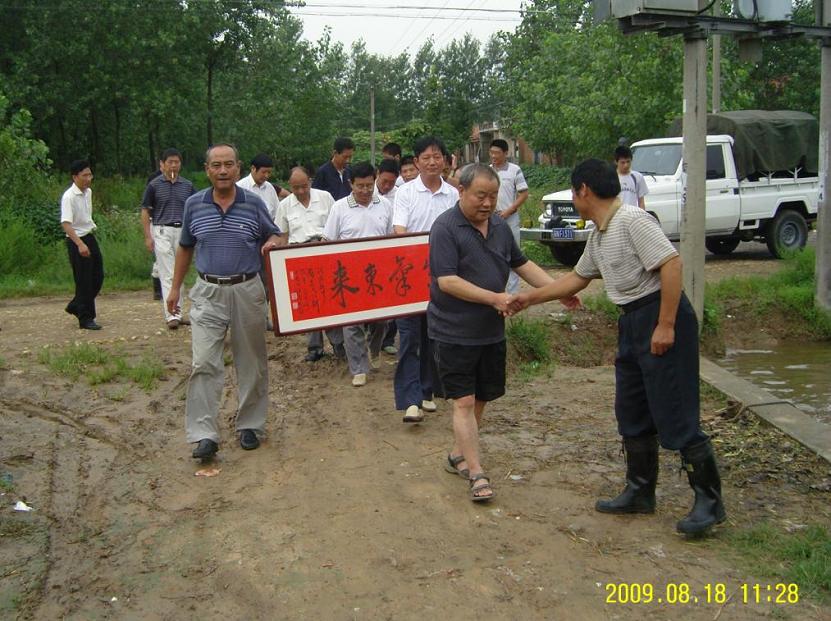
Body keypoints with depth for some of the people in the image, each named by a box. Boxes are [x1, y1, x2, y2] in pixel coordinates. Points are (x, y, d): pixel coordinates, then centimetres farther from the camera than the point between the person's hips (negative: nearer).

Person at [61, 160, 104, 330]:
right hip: (77, 241, -8)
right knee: (84, 281, -3)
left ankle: (75, 306, 29)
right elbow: (65, 224, -28)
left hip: (90, 237, 8)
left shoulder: (88, 192, 7)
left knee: (98, 277, 12)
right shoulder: (69, 197, -19)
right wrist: (80, 244, -37)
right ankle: (85, 319, 7)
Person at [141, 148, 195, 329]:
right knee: (167, 275, -8)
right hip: (162, 231, -4)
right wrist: (148, 236, -5)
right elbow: (145, 211, 2)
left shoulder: (187, 185, 9)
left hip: (183, 231, 4)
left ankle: (177, 313, 16)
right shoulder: (154, 185, -1)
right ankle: (171, 315, -10)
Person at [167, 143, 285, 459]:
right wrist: (175, 287, 14)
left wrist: (272, 243, -16)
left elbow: (275, 236, 9)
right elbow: (185, 247, 14)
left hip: (247, 291, 0)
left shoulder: (254, 203, -2)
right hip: (208, 292, 0)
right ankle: (204, 434, -4)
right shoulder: (194, 204, 2)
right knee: (204, 364, -8)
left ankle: (249, 426, 24)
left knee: (251, 363, 9)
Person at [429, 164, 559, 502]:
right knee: (464, 402, -5)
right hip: (454, 332, -7)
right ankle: (476, 474, -1)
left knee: (481, 399, 14)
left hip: (491, 332, 7)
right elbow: (446, 281, -22)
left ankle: (458, 455, 31)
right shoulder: (445, 227, -15)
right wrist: (494, 298, -25)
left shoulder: (500, 226, 8)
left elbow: (522, 264, 19)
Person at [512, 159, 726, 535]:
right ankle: (640, 492, 26)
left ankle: (709, 500, 3)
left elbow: (671, 264, -23)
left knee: (675, 415, -7)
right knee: (632, 415, 15)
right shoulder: (598, 235, 14)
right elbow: (577, 278, 27)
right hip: (632, 321, 10)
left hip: (661, 316, -10)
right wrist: (531, 298, 28)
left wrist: (666, 325, -24)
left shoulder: (631, 220, -16)